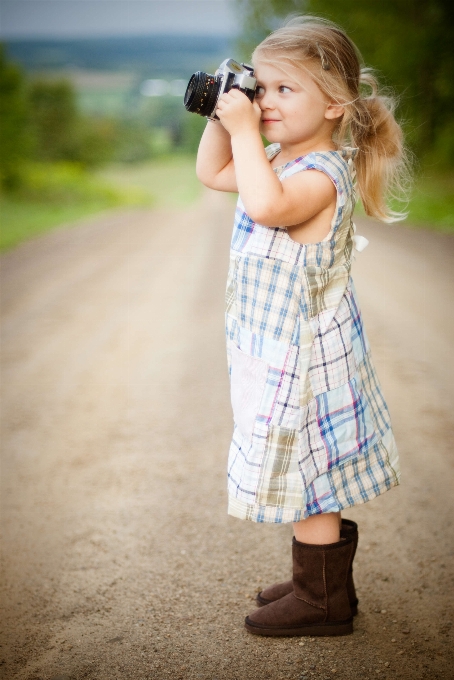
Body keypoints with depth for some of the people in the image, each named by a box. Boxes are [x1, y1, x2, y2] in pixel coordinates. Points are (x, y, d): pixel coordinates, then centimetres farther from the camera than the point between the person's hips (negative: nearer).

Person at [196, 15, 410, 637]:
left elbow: (268, 205, -43)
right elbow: (212, 174, 20)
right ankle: (325, 581, 35)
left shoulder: (322, 173, -22)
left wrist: (245, 130, -32)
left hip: (304, 355, -10)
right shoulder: (280, 161, 8)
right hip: (281, 350, 10)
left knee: (303, 475, 2)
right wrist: (223, 116, 6)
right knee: (312, 479, 19)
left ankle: (323, 603, 19)